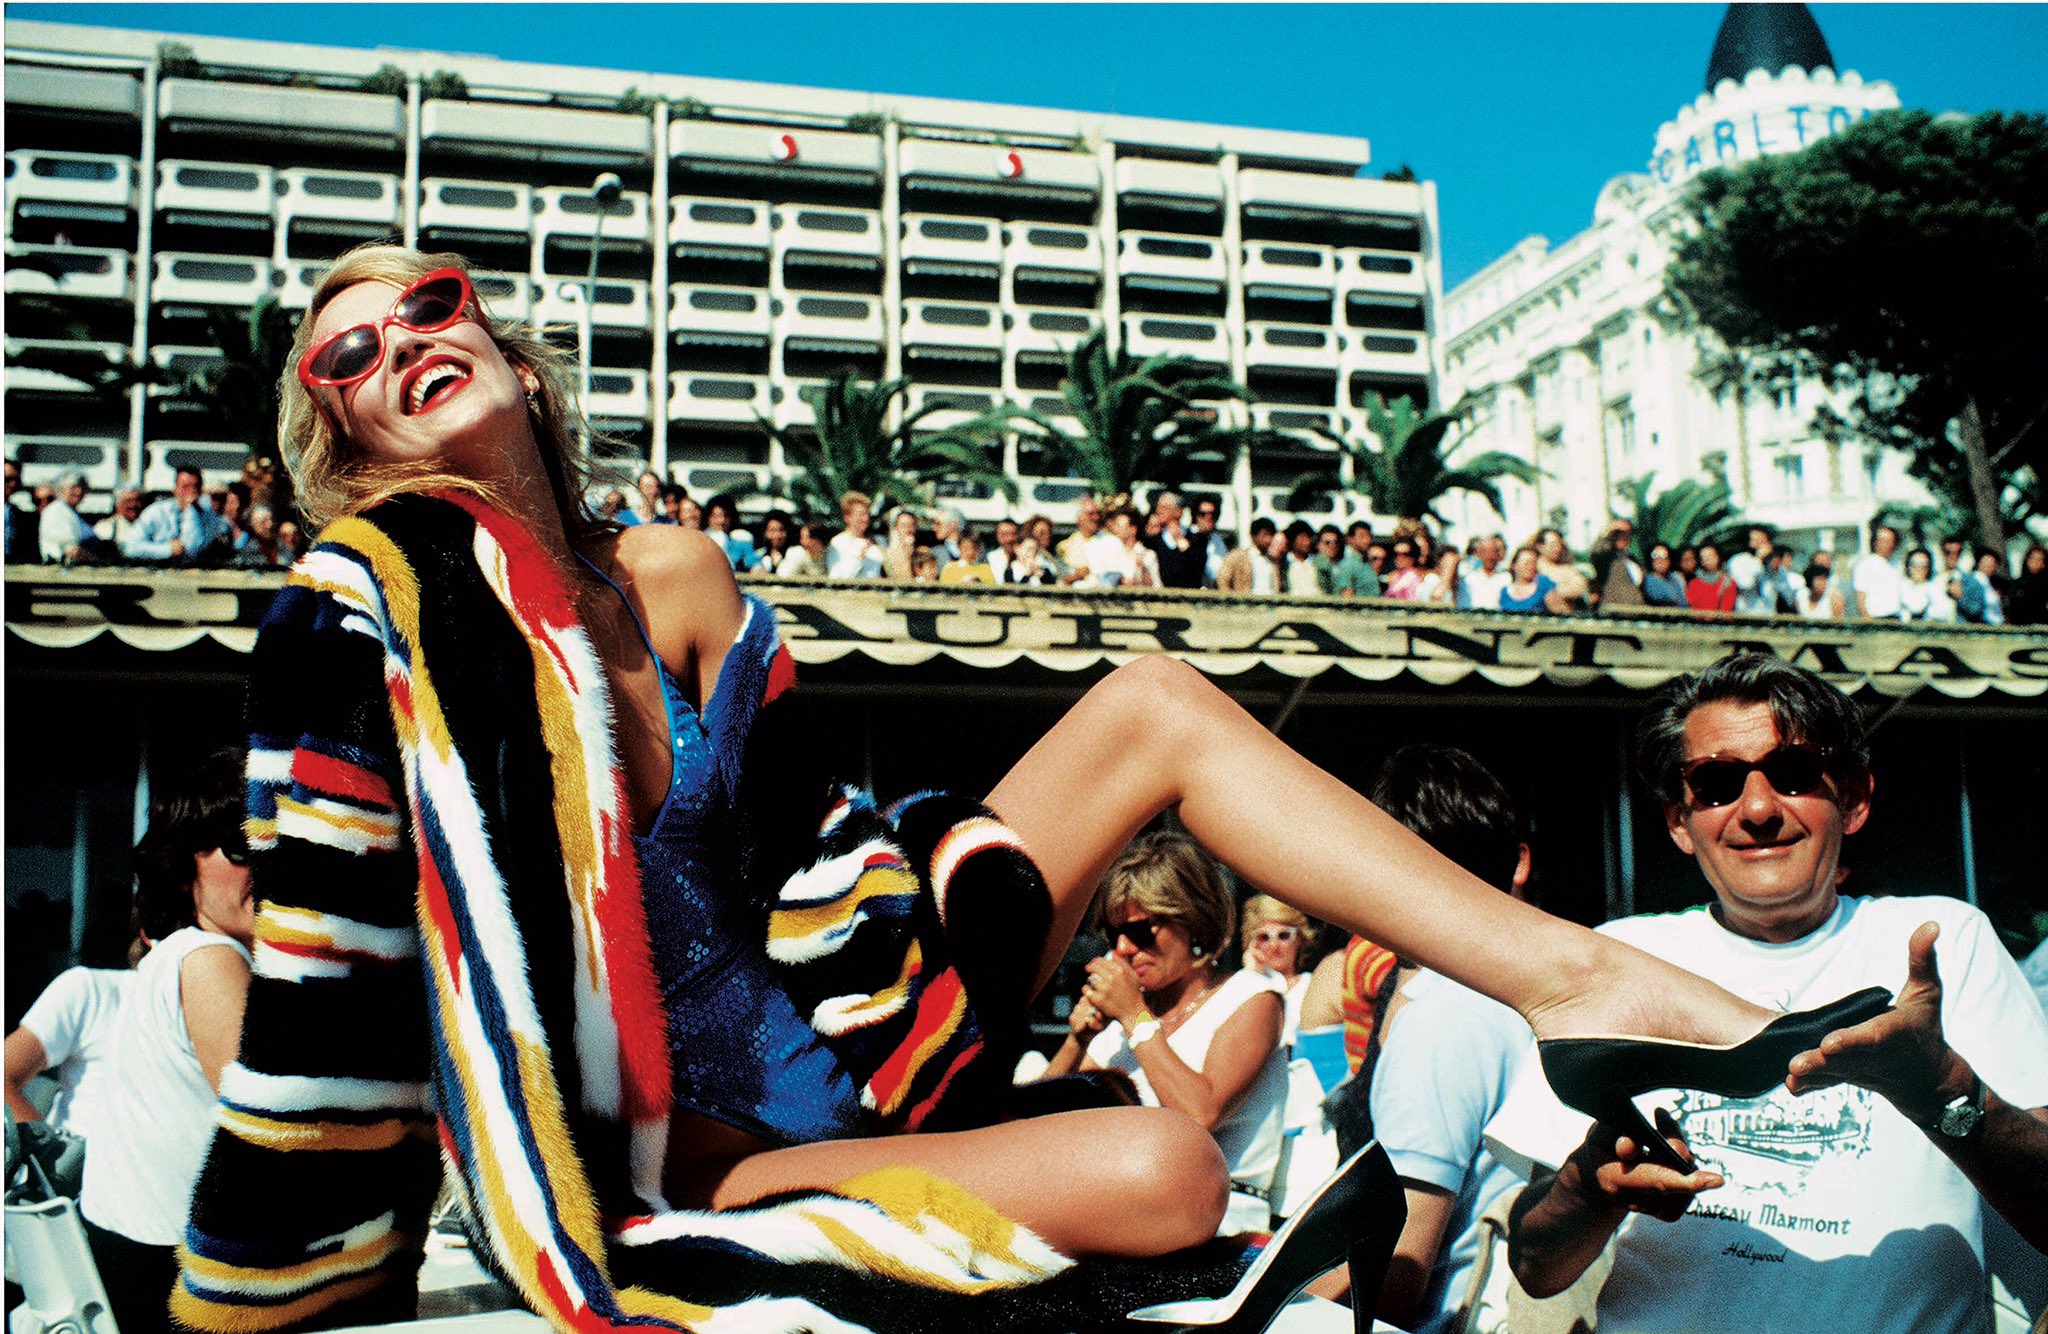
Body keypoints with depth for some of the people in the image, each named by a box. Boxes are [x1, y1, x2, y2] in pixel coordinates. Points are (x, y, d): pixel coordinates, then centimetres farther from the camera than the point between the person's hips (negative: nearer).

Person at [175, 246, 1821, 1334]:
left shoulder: (677, 575, 4)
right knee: (1163, 1177, -32)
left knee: (1157, 701, 0)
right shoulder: (370, 610, -14)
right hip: (641, 1173, -7)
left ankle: (1581, 979, -6)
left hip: (822, 1050, 7)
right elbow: (325, 984, -15)